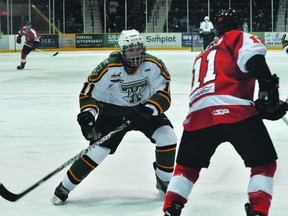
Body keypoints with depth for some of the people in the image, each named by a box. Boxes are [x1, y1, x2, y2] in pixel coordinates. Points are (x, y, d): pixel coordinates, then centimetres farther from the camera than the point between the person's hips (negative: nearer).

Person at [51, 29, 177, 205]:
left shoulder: (154, 65, -19)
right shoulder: (109, 68, -23)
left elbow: (164, 95, -21)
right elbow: (89, 93, -15)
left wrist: (147, 109, -37)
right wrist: (87, 115, -31)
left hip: (145, 108, 2)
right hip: (113, 111, -2)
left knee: (167, 136, -18)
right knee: (98, 149, -14)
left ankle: (164, 181, 4)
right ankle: (65, 187, 2)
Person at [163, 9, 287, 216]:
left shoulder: (203, 56, 36)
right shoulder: (236, 37, 16)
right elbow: (251, 53, -9)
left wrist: (261, 108, 24)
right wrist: (269, 85, -11)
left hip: (198, 115, 5)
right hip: (235, 111, -5)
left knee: (187, 166, 25)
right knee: (264, 164, 9)